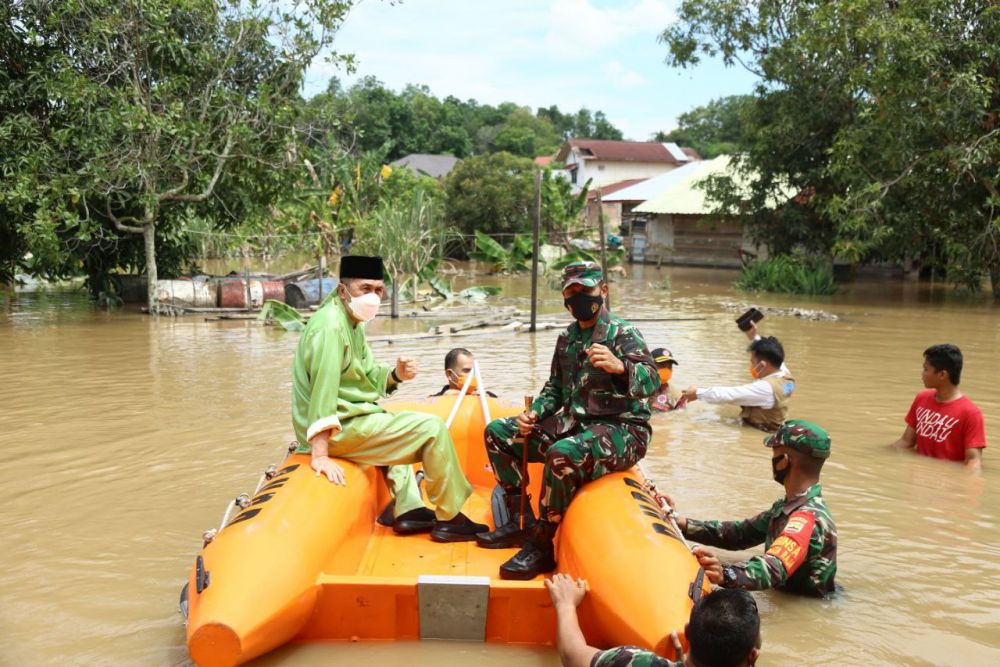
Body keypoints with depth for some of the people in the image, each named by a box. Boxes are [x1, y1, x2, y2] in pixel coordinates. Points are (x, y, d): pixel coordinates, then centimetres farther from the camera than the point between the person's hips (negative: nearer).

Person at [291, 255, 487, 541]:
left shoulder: (353, 322, 11)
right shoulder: (331, 325, -20)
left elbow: (368, 375, 13)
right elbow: (323, 389, -29)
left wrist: (396, 375, -9)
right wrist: (321, 455, -34)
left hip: (348, 417, 11)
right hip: (337, 430, -11)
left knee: (405, 427, 32)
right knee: (431, 427, -9)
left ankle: (408, 511, 24)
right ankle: (449, 519, 2)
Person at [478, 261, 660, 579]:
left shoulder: (623, 333, -10)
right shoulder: (567, 338, 12)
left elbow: (650, 382, -26)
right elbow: (555, 388, 22)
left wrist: (620, 366, -47)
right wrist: (535, 413, 2)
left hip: (621, 429, -8)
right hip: (573, 422, 8)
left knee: (563, 454, -38)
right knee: (497, 432, 3)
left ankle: (541, 547, -22)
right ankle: (522, 522, 5)